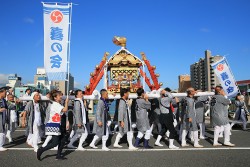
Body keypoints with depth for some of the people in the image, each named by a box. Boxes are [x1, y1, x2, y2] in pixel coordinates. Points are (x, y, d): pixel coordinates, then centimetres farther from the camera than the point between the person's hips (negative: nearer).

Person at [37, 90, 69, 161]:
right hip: (53, 126, -10)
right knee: (55, 143, -7)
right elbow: (65, 110, -27)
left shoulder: (57, 104, 16)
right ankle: (41, 150, 6)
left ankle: (58, 155, 17)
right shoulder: (55, 104, -16)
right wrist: (66, 102, -15)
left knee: (62, 140, 10)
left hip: (57, 126, 10)